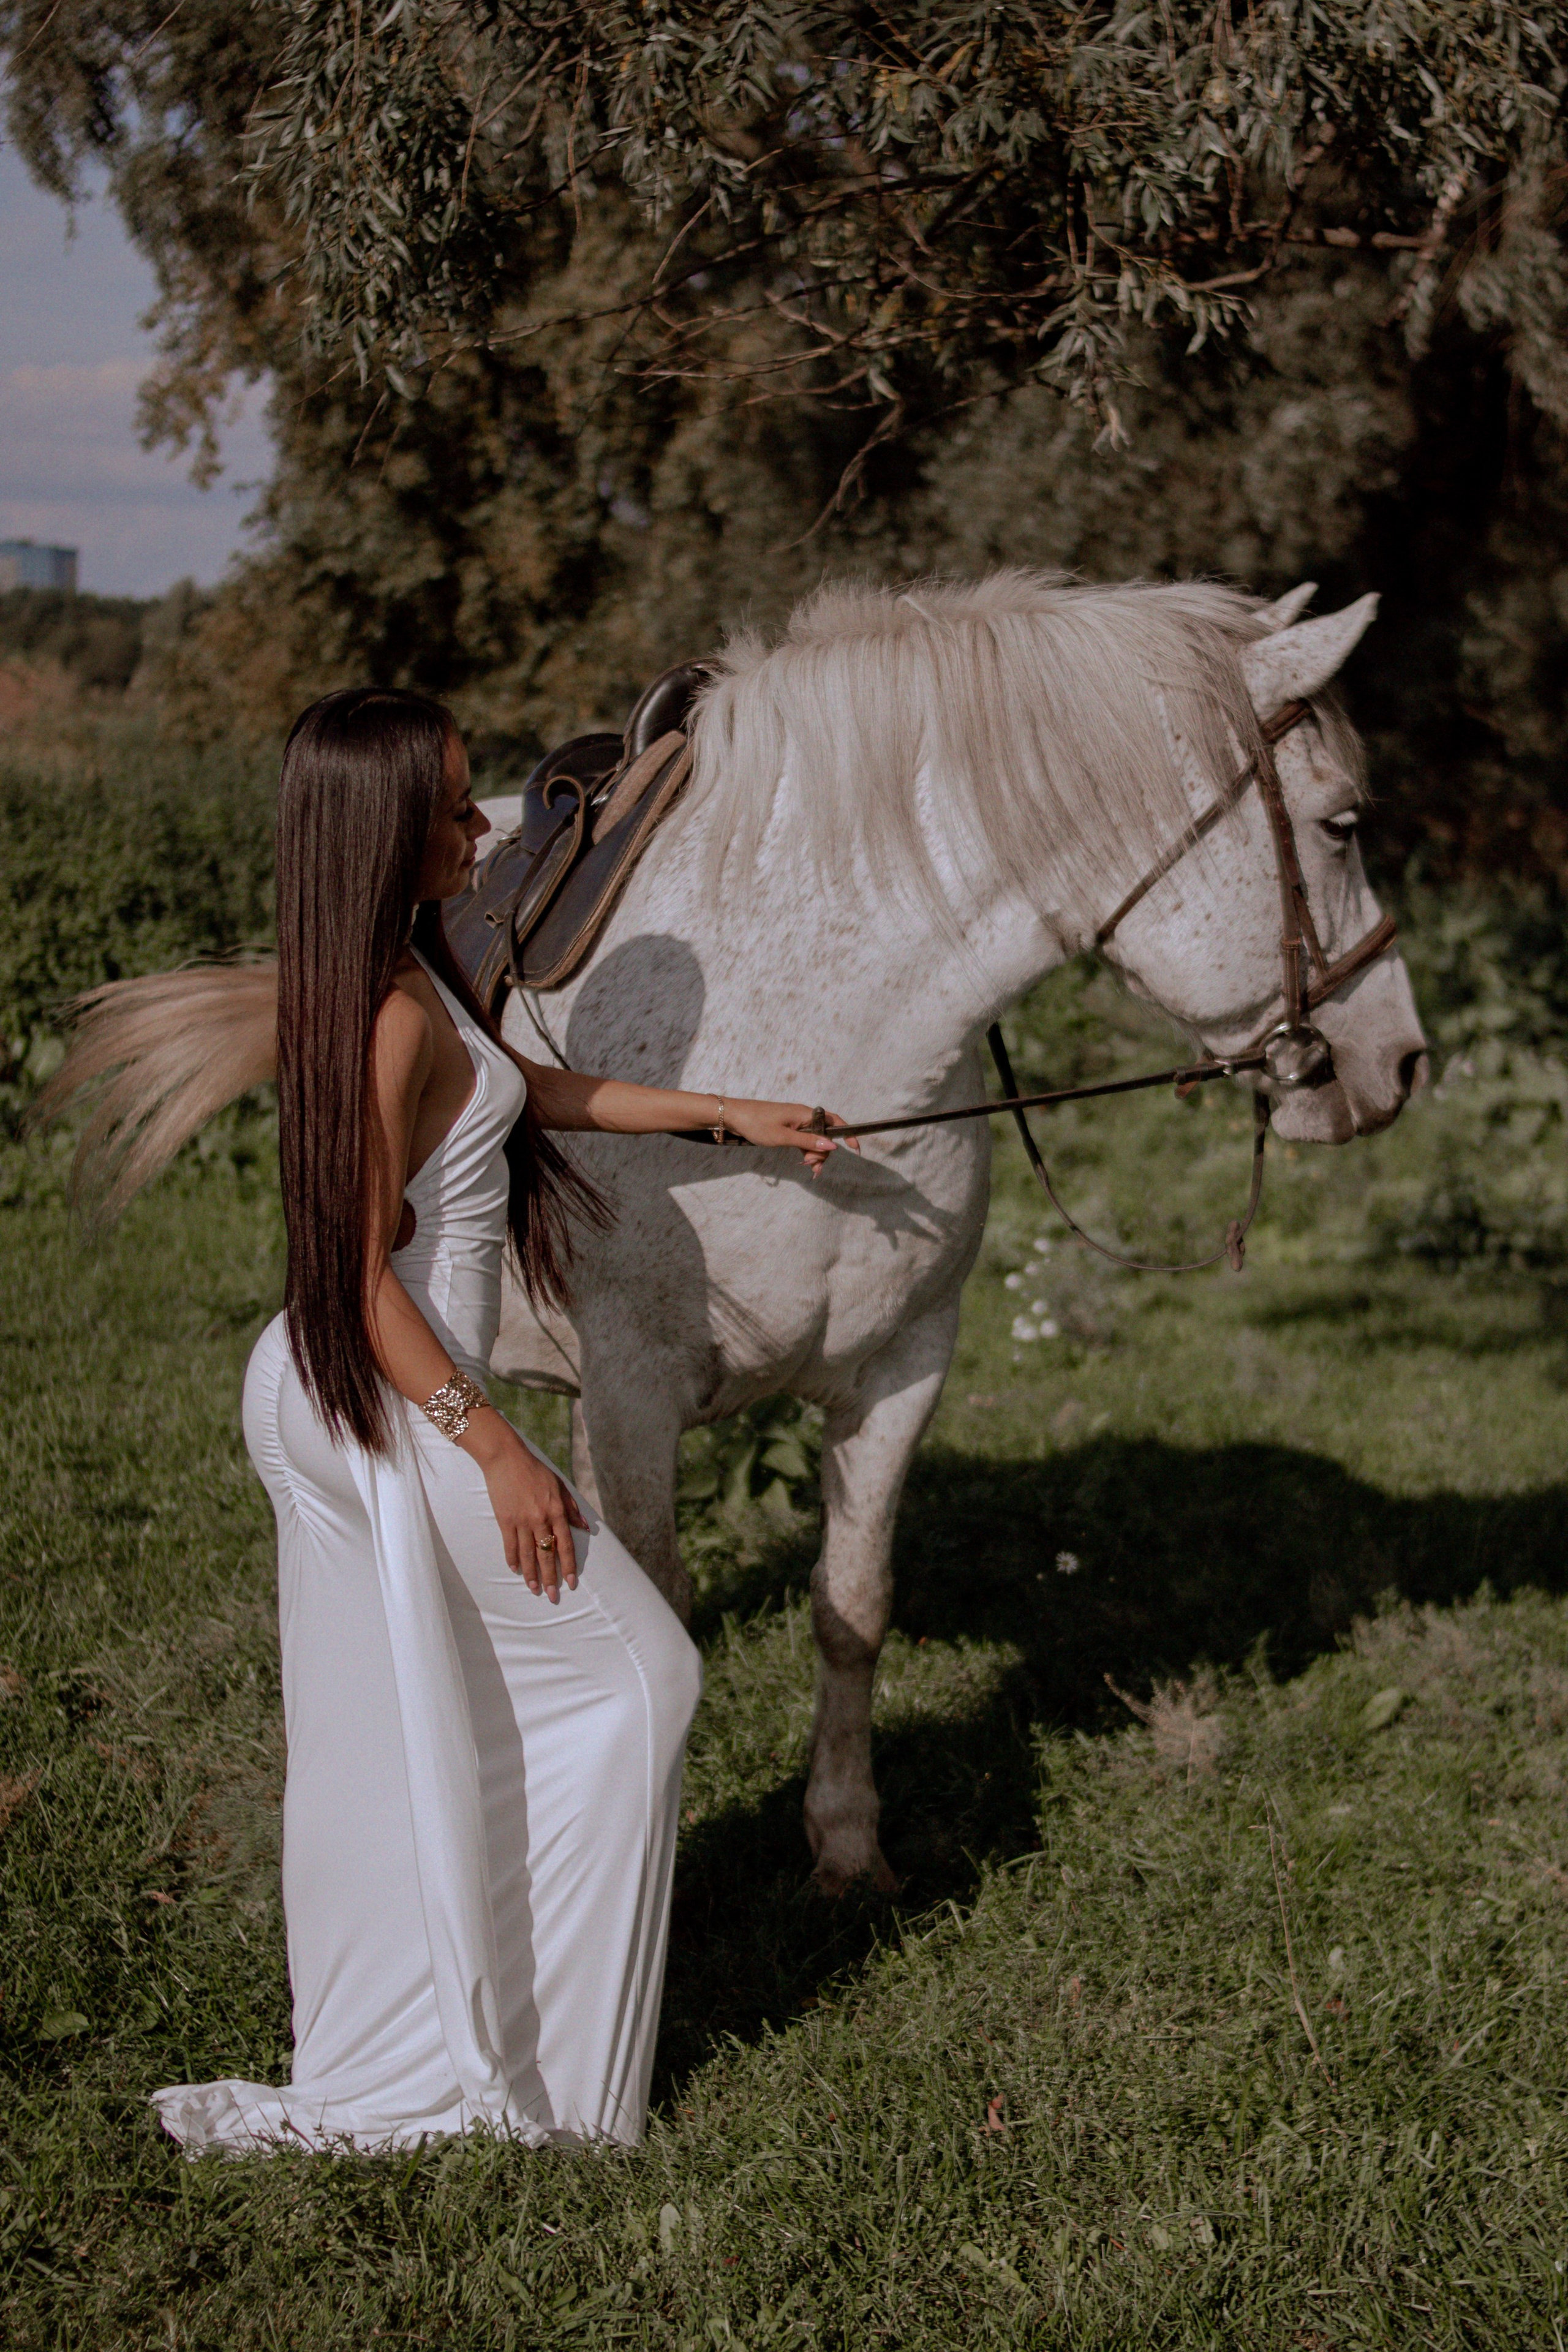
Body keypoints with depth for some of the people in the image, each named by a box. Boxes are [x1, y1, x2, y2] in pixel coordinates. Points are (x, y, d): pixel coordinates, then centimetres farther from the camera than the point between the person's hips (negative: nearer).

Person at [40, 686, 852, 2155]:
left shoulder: (393, 975, 9)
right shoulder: (394, 1014, -21)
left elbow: (525, 1088, 25)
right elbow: (364, 1276, -22)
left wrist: (726, 1115, 29)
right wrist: (497, 1453, -19)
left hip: (322, 1400, 9)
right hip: (392, 1410, -9)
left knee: (374, 1741, 15)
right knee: (632, 1675, 5)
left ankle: (376, 2083, 25)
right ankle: (557, 2064, 12)